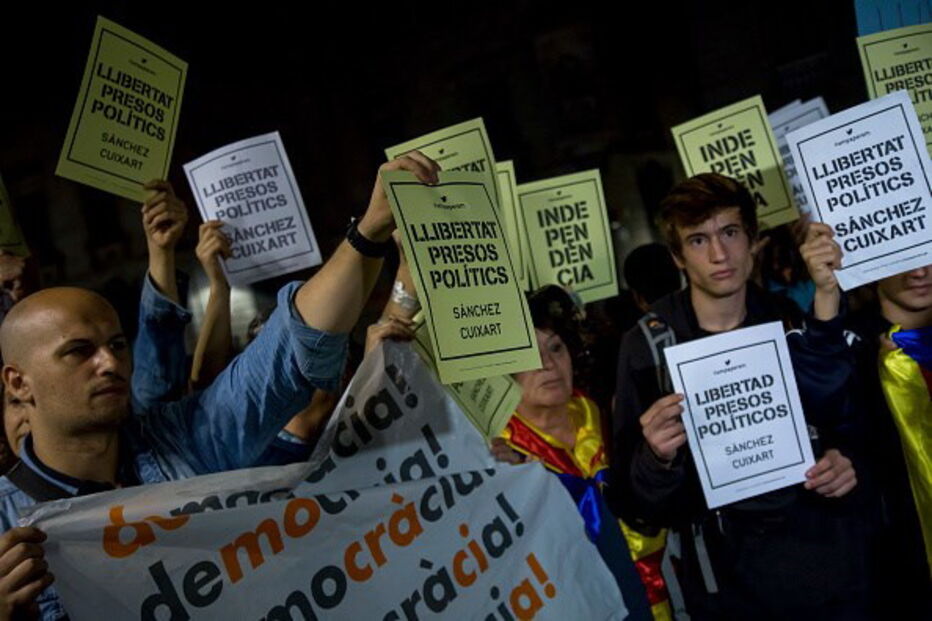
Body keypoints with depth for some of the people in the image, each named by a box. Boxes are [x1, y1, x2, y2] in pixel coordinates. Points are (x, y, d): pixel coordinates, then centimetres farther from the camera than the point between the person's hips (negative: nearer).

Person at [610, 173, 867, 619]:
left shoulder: (791, 321, -3)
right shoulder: (649, 345, -12)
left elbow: (843, 425, 9)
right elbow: (633, 506, -11)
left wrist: (843, 460, -11)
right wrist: (659, 459, -30)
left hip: (829, 559, 3)